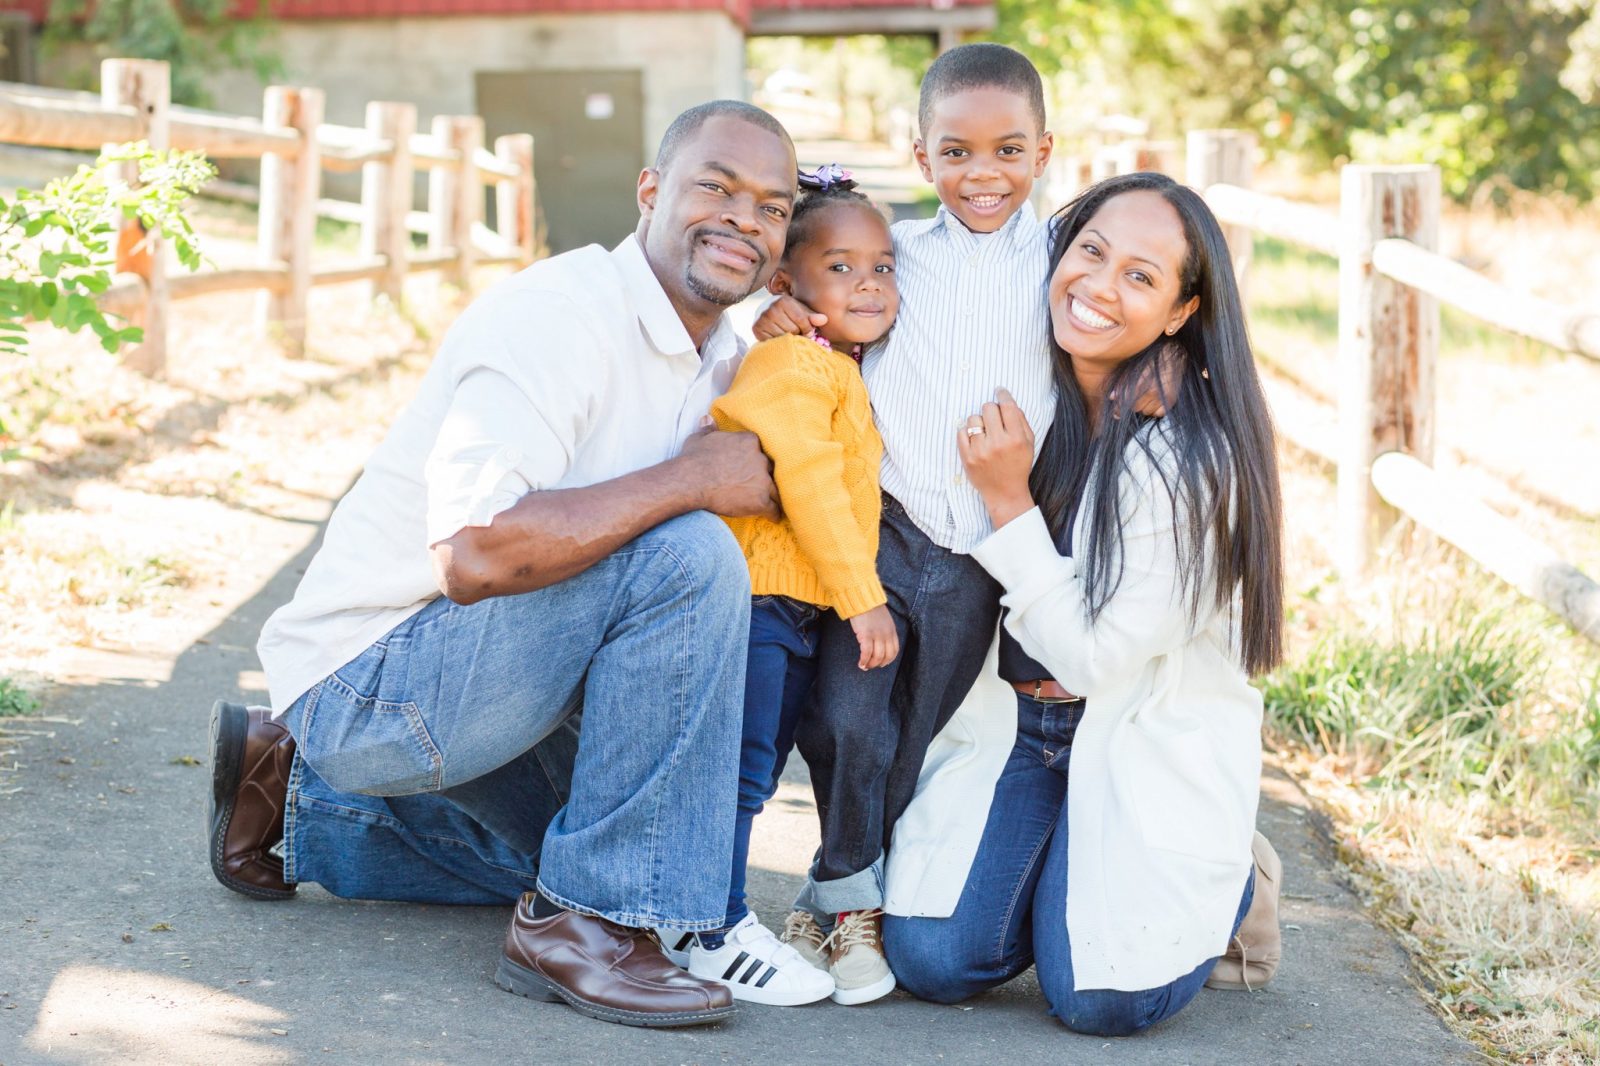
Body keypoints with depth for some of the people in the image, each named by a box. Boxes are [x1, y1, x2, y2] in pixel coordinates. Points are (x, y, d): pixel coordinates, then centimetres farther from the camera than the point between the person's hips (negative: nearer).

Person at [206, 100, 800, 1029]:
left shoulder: (724, 361, 8)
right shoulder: (560, 314, -23)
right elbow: (475, 553, -35)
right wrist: (695, 479, -28)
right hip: (368, 679, -10)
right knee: (685, 557, -27)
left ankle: (304, 798, 28)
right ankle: (586, 920, -19)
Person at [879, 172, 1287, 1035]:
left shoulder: (1193, 458, -20)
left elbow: (1092, 656, -19)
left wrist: (1010, 503, -23)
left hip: (1149, 742, -4)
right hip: (1016, 722, 4)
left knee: (1099, 998, -17)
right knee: (932, 958, -13)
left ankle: (1228, 886, 14)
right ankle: (1059, 879, 18)